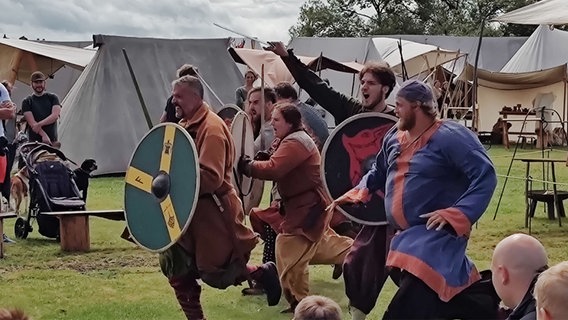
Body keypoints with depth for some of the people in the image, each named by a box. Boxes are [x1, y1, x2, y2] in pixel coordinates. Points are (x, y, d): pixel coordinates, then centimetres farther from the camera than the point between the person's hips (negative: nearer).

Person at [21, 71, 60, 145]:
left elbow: (55, 115, -2)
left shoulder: (52, 98, 12)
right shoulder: (27, 102, 8)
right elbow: (31, 122, -4)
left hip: (52, 140, 1)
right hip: (34, 141, -1)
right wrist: (44, 135, -17)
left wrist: (39, 124, -14)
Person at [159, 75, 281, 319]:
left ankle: (263, 274, 22)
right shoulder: (184, 125, 10)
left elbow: (211, 178, -27)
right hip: (189, 211, 9)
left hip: (212, 213, -9)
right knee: (176, 269, 9)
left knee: (216, 272, -1)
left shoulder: (211, 128, -19)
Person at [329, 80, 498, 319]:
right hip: (406, 235, 9)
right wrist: (354, 195, 11)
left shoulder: (451, 137, -16)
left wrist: (457, 214, -30)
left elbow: (485, 176, -22)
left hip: (438, 234, -9)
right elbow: (379, 172, 26)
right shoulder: (394, 136, 9)